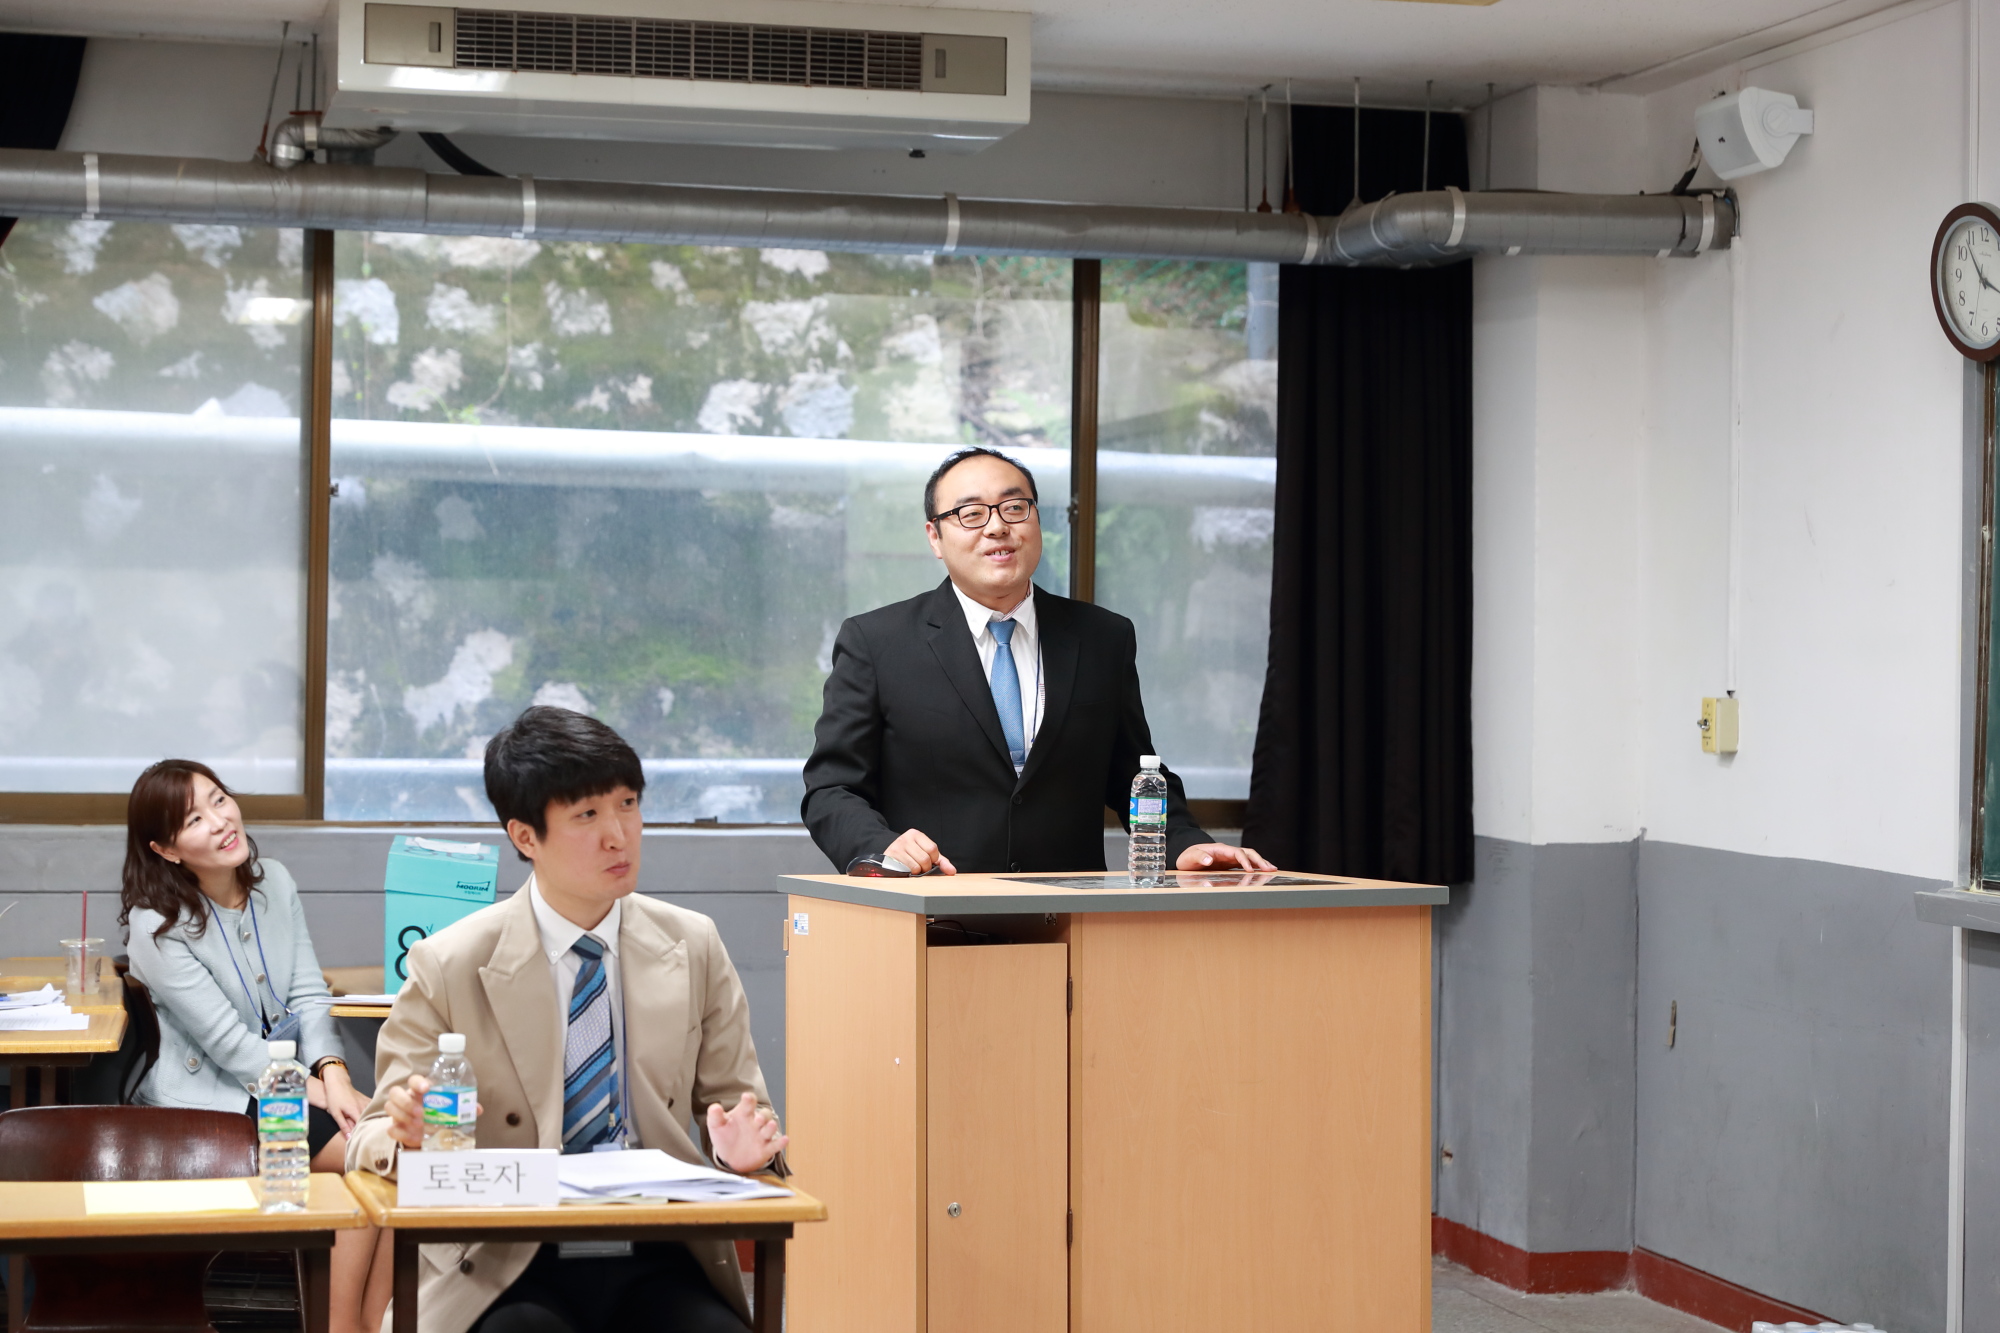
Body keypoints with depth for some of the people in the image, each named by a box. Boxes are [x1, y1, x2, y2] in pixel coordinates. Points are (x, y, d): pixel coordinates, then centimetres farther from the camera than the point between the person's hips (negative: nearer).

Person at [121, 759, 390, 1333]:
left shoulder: (274, 882, 5)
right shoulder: (157, 927, -13)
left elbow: (308, 995, 3)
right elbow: (233, 1048, -15)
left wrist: (335, 1075, -13)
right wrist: (318, 1092, -18)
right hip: (212, 1100, -6)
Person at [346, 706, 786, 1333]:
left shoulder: (693, 947, 9)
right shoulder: (449, 967, 0)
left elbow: (738, 1107, 14)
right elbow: (370, 1144, 3)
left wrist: (743, 1146, -11)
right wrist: (406, 1133, -21)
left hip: (661, 1265, 3)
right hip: (508, 1274, -2)